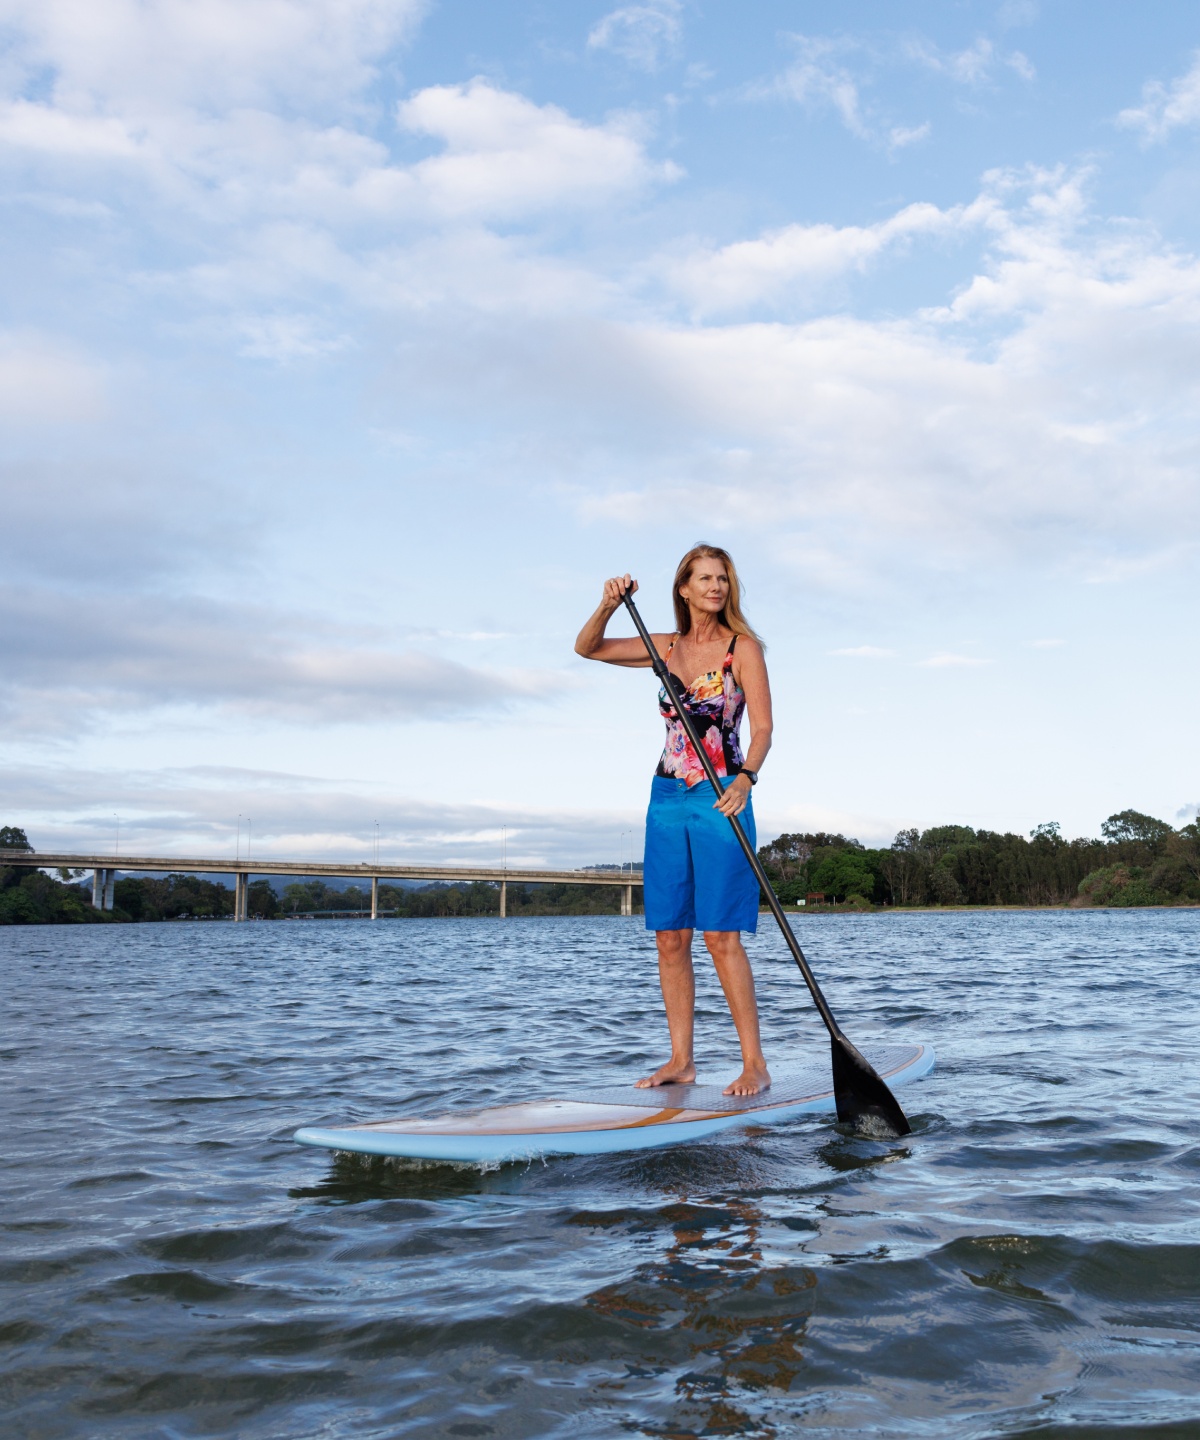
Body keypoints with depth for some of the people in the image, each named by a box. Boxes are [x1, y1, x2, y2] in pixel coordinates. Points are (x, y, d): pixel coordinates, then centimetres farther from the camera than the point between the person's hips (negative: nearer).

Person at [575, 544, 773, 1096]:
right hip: (667, 798, 5)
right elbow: (587, 648, 11)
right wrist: (609, 606, -9)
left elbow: (763, 727, -10)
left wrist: (746, 776, -29)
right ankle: (681, 1059, 12)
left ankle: (755, 1064, -2)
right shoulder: (668, 647, 11)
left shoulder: (743, 648, -2)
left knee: (721, 936, -9)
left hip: (720, 800, -5)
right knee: (670, 936, 4)